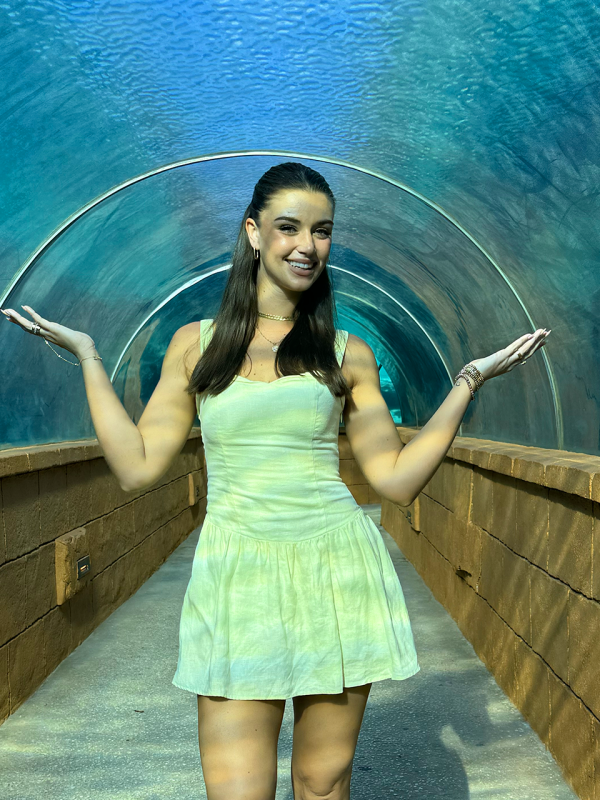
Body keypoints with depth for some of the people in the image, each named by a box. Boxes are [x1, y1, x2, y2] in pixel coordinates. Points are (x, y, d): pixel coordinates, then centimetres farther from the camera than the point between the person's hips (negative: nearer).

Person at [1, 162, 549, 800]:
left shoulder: (348, 355, 6)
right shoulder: (196, 344, 7)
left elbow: (397, 480, 4)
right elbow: (138, 468, 2)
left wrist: (468, 381, 2)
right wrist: (88, 357, 4)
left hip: (337, 574, 1)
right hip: (235, 575, 0)